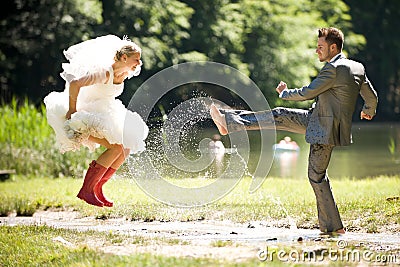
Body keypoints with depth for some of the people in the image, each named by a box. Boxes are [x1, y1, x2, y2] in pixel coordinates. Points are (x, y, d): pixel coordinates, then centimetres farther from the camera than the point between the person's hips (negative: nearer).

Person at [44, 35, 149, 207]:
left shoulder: (124, 73, 2)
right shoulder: (105, 72, -25)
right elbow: (75, 84, -31)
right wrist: (72, 111, -24)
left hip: (103, 115, 10)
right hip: (87, 118, -10)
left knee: (126, 149, 2)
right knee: (116, 148, -22)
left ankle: (97, 188, 8)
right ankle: (86, 190, -16)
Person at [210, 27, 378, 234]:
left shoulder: (333, 69, -22)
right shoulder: (357, 68, 6)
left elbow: (307, 93, -17)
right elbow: (372, 97, 14)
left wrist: (285, 93, 1)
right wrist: (368, 111, 37)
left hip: (325, 129, -9)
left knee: (316, 176, -2)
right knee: (280, 116, 5)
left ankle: (333, 226, 4)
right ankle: (229, 122, 9)